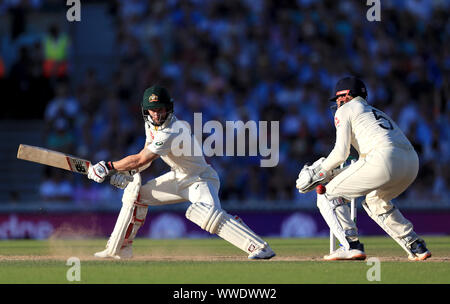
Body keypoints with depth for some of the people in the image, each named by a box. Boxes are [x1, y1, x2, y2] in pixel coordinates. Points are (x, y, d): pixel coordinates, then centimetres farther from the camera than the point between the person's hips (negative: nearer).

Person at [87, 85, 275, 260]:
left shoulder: (172, 132, -31)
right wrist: (127, 173, -7)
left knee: (209, 214, -36)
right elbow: (144, 157, 11)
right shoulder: (151, 124, -2)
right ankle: (119, 249, 21)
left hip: (200, 179, -10)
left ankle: (260, 248, -39)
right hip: (178, 178, 10)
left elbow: (141, 160, -28)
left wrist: (109, 167, -19)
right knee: (135, 194, 10)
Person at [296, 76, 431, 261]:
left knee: (329, 196, 6)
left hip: (385, 158, -8)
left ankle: (351, 246, -11)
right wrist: (332, 173, 34)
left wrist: (320, 173, 18)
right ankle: (416, 246, 22)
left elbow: (341, 152, 4)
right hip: (412, 162, 8)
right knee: (375, 201, 34)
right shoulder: (378, 113, 37)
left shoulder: (345, 110, 15)